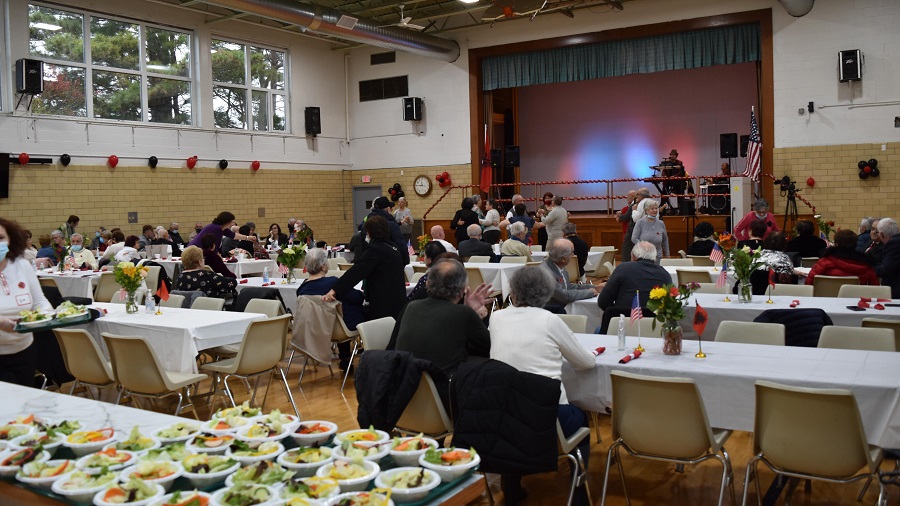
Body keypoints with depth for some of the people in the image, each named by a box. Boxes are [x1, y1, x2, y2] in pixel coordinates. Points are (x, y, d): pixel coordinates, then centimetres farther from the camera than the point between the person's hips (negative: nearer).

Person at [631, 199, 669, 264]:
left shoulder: (661, 224, 5)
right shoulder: (640, 222, -4)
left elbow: (665, 240, 17)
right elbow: (634, 238, -8)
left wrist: (667, 255, 19)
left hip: (657, 257, 2)